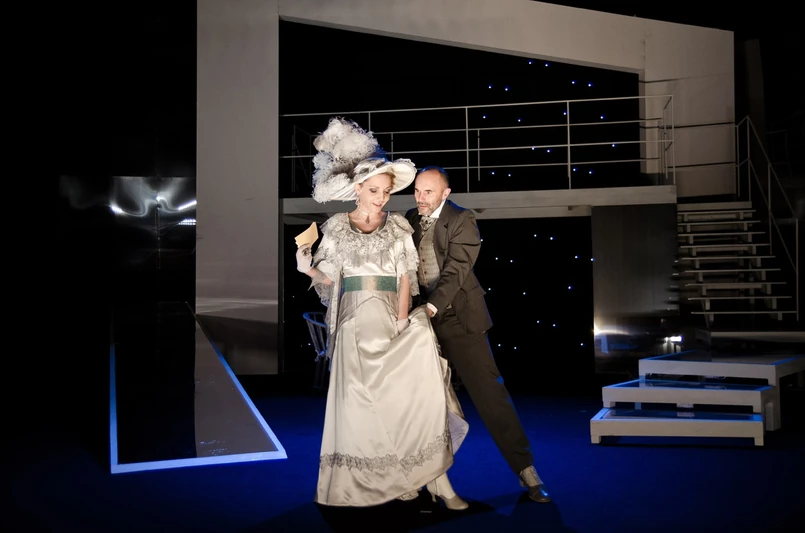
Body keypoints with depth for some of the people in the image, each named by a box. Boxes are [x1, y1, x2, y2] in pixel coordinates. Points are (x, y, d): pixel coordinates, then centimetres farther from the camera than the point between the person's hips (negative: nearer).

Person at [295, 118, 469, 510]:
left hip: (390, 320, 0)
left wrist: (402, 320, -8)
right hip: (355, 323, 0)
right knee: (362, 401, 0)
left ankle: (432, 475, -6)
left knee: (408, 393, -9)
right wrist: (307, 269, -14)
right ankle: (390, 477, 10)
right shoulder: (336, 228, 7)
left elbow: (405, 277, 3)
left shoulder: (398, 226, 8)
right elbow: (329, 278, 6)